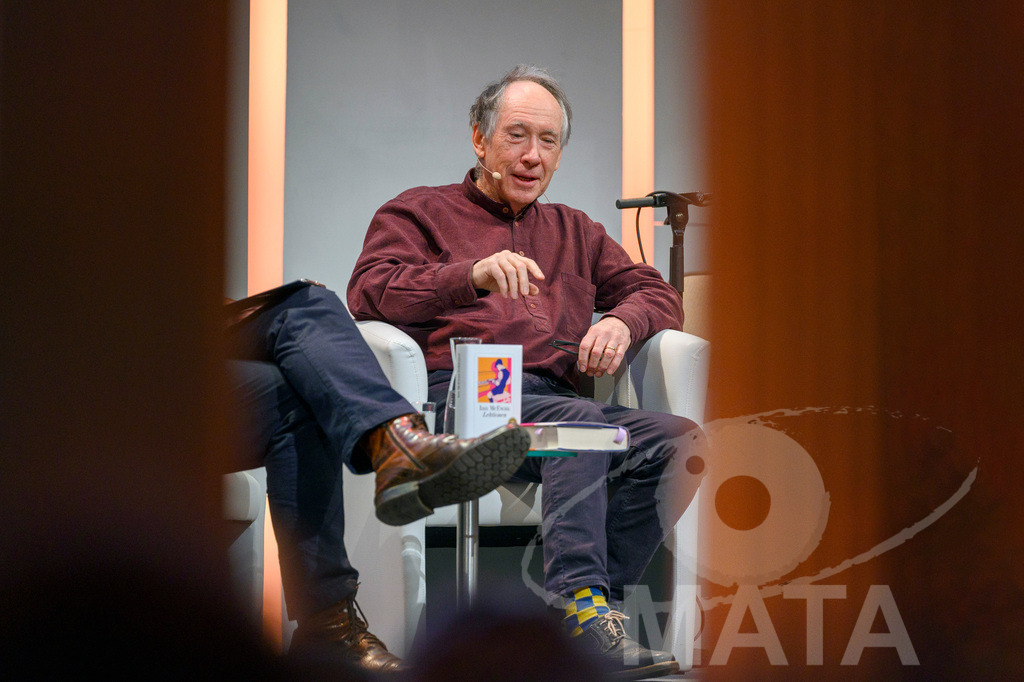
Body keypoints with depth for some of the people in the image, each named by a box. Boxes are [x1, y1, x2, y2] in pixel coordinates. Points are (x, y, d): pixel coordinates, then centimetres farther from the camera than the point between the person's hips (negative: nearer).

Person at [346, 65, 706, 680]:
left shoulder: (574, 231, 34)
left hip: (556, 394, 5)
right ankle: (581, 601, -44)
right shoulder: (419, 212, 19)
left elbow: (659, 295, 27)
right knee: (582, 422, -36)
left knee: (679, 440, -26)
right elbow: (369, 294, 0)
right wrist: (473, 276, -17)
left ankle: (589, 603, -32)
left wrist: (622, 322, 1)